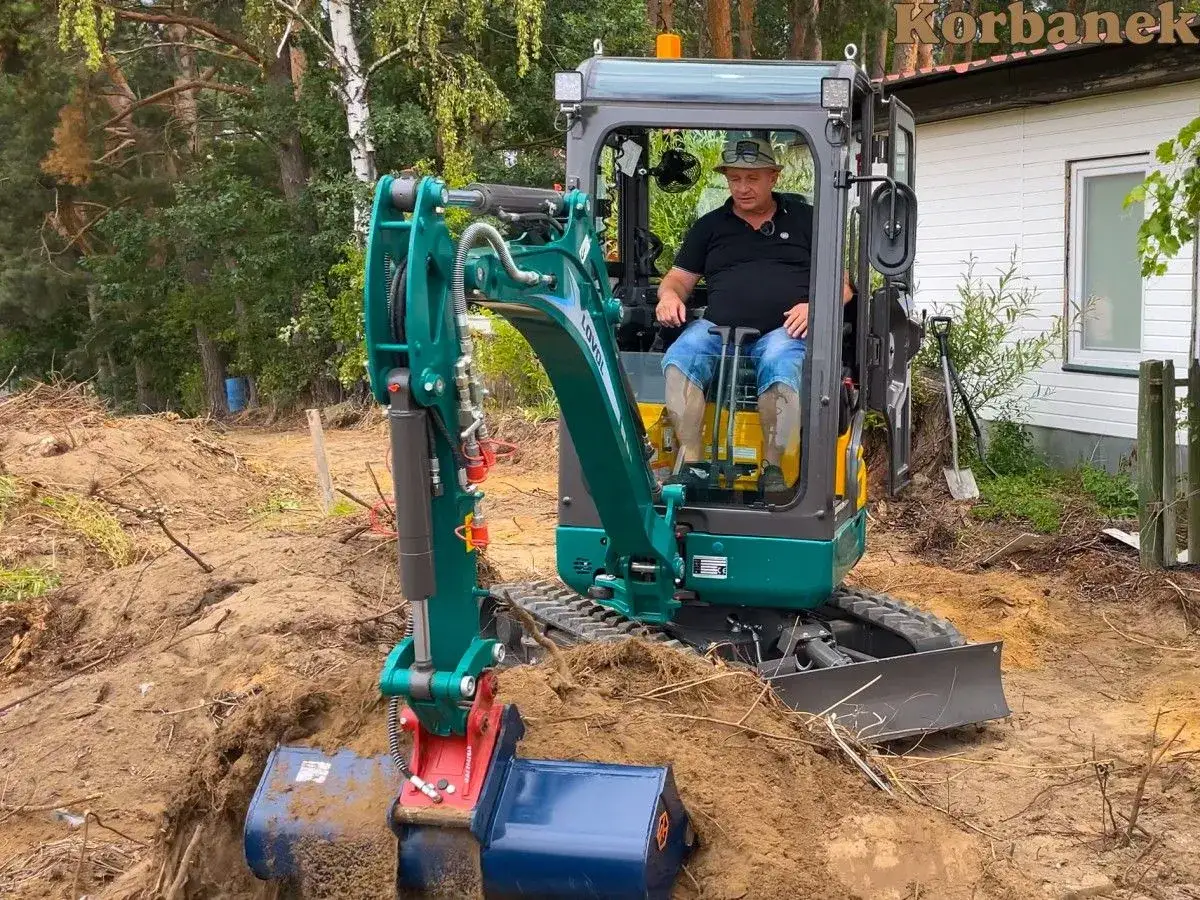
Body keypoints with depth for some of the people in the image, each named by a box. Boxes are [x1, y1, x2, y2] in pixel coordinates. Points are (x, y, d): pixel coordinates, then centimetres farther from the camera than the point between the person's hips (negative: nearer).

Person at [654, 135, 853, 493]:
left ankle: (773, 470, -33)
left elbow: (842, 283, 14)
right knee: (680, 358, -30)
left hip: (783, 331, -2)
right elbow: (679, 277, 23)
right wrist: (669, 294, -3)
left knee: (780, 368, -38)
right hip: (717, 327, 2)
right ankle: (690, 464, -31)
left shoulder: (805, 219, 17)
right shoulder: (708, 226, 24)